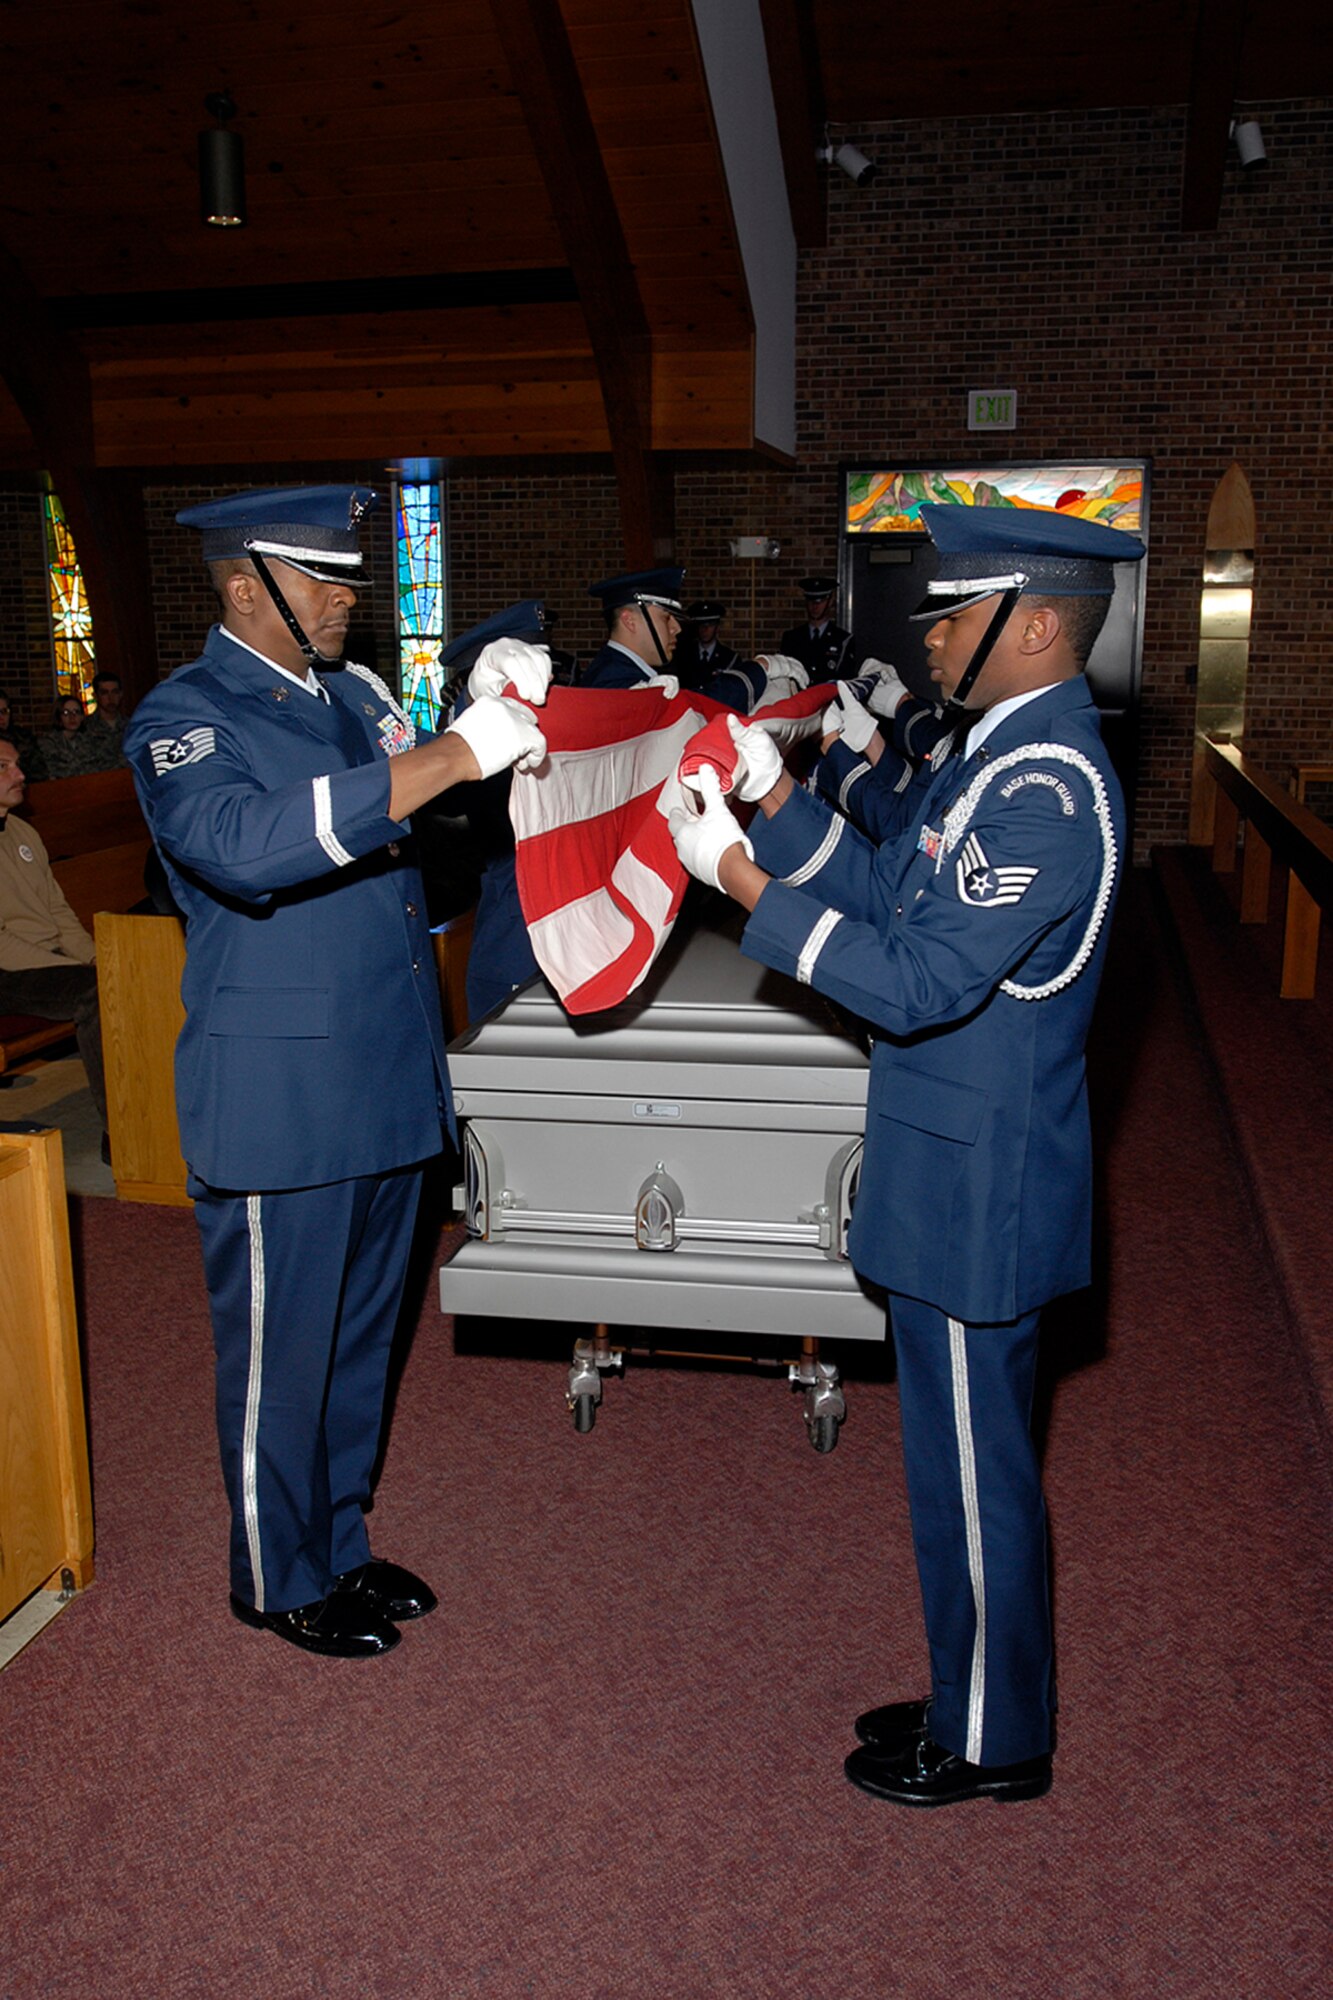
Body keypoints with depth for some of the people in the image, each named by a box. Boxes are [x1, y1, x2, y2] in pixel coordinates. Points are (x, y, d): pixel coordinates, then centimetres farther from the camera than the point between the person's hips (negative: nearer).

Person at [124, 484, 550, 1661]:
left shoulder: (353, 694, 11)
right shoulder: (185, 719, -11)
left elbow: (431, 827, 23)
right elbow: (244, 845, -32)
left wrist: (504, 722, 5)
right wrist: (451, 757, -35)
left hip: (387, 1081, 7)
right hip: (281, 1100, -7)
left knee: (360, 1337, 19)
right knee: (281, 1353, 9)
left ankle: (339, 1543, 39)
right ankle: (281, 1580, 30)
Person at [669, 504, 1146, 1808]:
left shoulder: (1048, 784, -22)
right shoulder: (999, 751, 10)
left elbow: (920, 980, -26)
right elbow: (884, 886, 15)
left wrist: (743, 880, -22)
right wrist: (776, 799, 4)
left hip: (980, 1190, -10)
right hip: (953, 1174, 10)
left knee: (974, 1469, 7)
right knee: (963, 1454, 21)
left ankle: (992, 1745, 28)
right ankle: (976, 1700, 40)